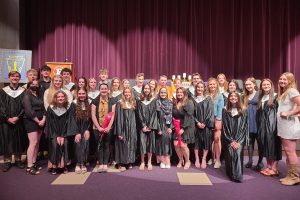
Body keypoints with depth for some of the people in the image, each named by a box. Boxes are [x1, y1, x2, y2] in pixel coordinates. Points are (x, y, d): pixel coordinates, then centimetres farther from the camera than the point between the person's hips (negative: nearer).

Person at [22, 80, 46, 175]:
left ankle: (34, 163, 16)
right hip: (31, 121, -7)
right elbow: (29, 111, -14)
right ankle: (29, 167, -6)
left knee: (37, 143, 8)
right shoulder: (27, 96, -4)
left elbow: (43, 108, 10)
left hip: (40, 122, 7)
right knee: (33, 143, -11)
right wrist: (38, 121, -13)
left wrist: (43, 119, -6)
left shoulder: (39, 96, 17)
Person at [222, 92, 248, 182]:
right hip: (228, 139, 0)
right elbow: (225, 127, 2)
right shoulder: (225, 111, 7)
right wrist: (231, 141, -7)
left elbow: (244, 127, 1)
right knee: (230, 154, -16)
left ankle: (238, 175, -13)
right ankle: (231, 175, -3)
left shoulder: (243, 112, 8)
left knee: (238, 153, -19)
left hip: (239, 139, 0)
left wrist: (238, 141, -9)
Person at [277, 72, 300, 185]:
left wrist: (288, 113, -18)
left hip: (290, 126, -9)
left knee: (290, 151, -5)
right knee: (287, 151, 12)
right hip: (283, 126, 9)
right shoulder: (282, 93, 17)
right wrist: (281, 113, 3)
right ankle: (290, 175, 20)